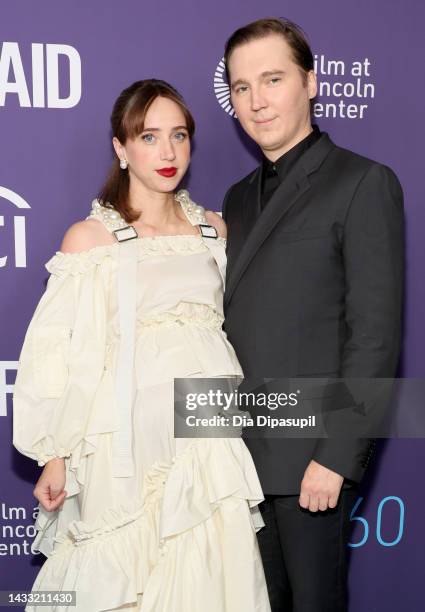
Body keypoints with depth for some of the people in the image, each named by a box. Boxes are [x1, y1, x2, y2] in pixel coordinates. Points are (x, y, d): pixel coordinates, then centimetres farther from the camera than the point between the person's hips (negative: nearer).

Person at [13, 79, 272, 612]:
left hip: (213, 442, 4)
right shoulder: (90, 237, -3)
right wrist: (55, 457, -6)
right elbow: (59, 353, -4)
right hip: (131, 444, -3)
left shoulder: (213, 229, 9)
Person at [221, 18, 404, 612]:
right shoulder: (238, 199, 14)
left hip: (311, 457, -6)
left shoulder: (364, 183, -8)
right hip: (242, 451, 6)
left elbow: (376, 334, -14)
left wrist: (336, 457, -17)